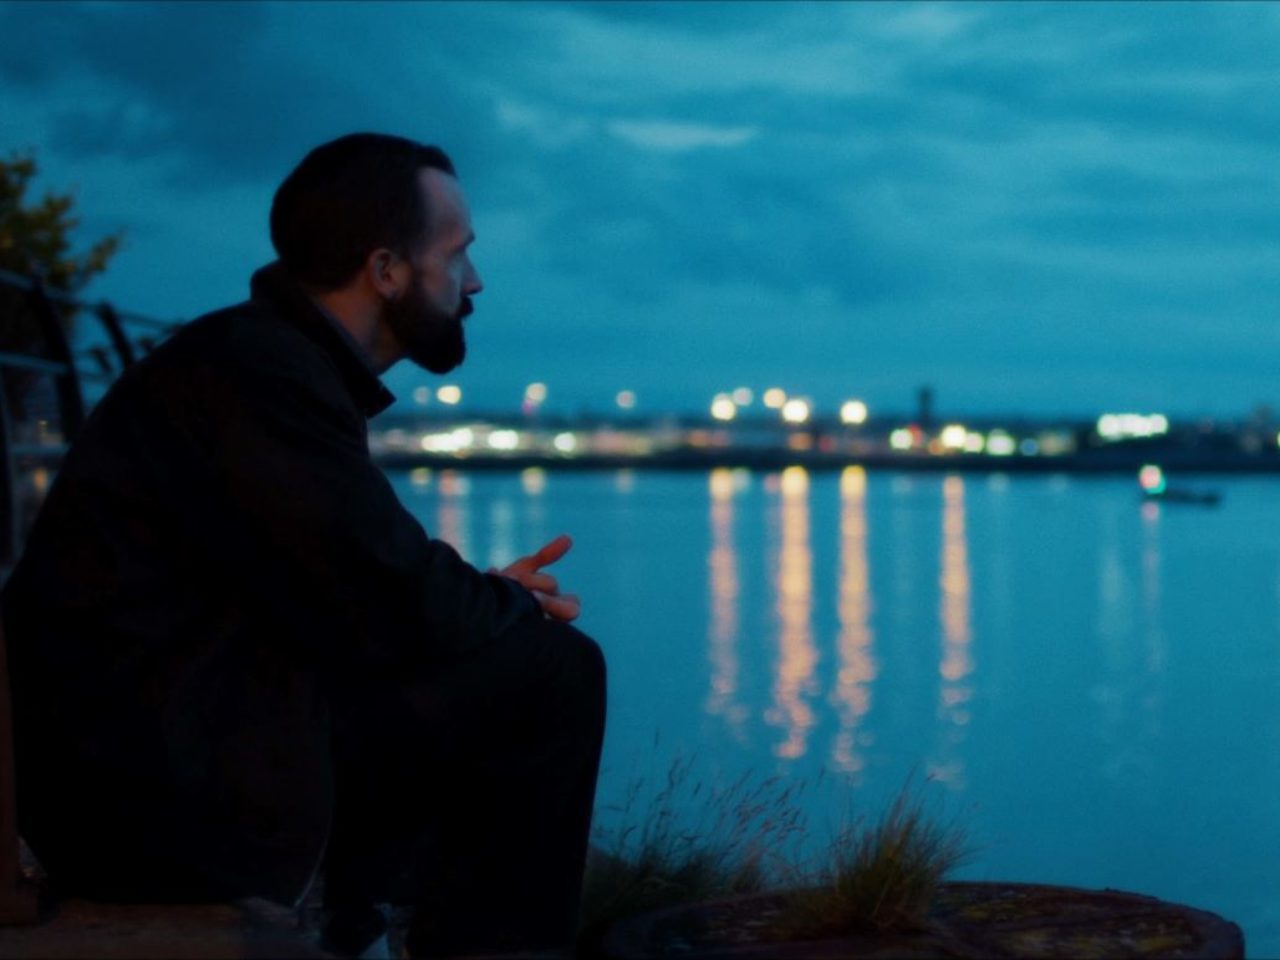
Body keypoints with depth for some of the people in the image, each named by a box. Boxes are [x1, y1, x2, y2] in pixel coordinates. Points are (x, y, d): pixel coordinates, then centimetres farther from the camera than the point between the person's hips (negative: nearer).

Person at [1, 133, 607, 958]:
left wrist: (491, 594, 9)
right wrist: (515, 608, 0)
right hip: (166, 789, -10)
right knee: (552, 675, -9)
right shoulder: (262, 368, -17)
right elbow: (395, 610, -20)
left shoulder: (275, 356, 13)